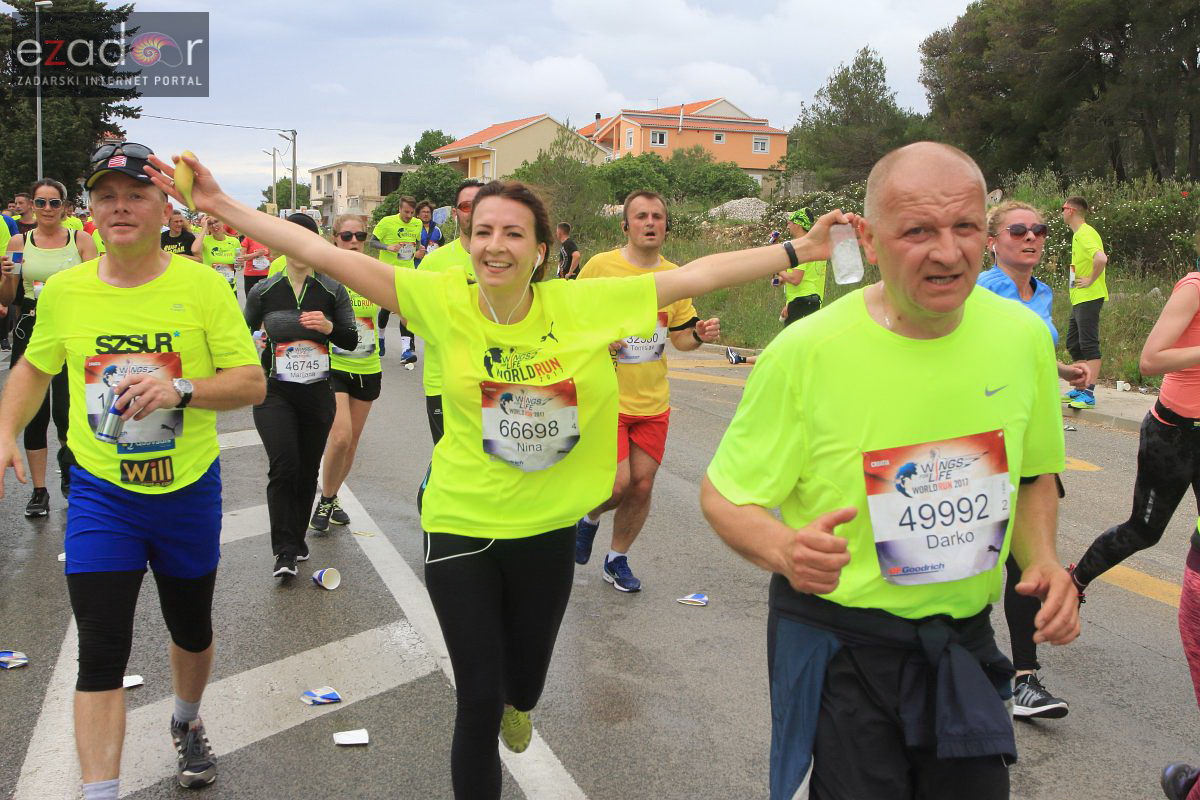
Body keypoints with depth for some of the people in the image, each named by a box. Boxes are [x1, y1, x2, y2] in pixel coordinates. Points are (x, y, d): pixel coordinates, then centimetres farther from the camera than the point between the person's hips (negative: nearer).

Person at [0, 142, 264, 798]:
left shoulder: (202, 285, -10)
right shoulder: (64, 290, -3)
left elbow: (252, 382, -11)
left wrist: (181, 388, -28)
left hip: (189, 491, 0)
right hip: (101, 493, 0)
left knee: (192, 631, 20)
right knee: (101, 653, -6)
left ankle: (186, 724, 50)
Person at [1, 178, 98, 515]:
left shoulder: (80, 241, 3)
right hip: (31, 334, 2)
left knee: (65, 412, -6)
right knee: (35, 414, 5)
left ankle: (69, 471, 23)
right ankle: (39, 491, 15)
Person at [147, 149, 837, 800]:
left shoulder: (585, 304, -11)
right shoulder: (443, 301, -13)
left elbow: (696, 275, -9)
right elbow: (328, 256, -16)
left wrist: (801, 250, -9)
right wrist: (221, 205, -19)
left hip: (548, 529, 2)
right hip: (462, 528, -2)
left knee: (526, 678, 24)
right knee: (479, 702, 4)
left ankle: (518, 702, 63)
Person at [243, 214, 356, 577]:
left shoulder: (333, 290, 0)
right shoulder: (263, 291, 1)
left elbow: (352, 340, 1)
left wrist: (329, 326, -17)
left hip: (318, 393, 1)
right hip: (274, 393, -1)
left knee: (308, 471, 9)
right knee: (284, 466, -16)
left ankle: (296, 540, 28)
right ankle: (284, 552, -10)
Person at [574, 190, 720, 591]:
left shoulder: (674, 275, 5)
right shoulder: (600, 266, -8)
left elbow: (680, 336, 14)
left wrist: (700, 334, -8)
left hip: (653, 403, 4)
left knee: (642, 484, 8)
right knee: (618, 483, -13)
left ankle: (617, 560, 30)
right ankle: (589, 518, 24)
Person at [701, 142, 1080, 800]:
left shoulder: (1023, 335, -5)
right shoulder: (806, 352, -19)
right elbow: (722, 494, -11)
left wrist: (1043, 558, -6)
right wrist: (785, 549, -31)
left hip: (965, 640, 5)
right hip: (838, 645, -4)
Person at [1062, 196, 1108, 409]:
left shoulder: (1085, 234, -15)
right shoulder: (1078, 234, 16)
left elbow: (1101, 258, -32)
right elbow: (1098, 259, 29)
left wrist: (1091, 280, -21)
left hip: (1089, 298, -11)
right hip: (1079, 299, 11)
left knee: (1089, 346, -9)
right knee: (1074, 345, 15)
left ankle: (1088, 394, -7)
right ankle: (1080, 390, 22)